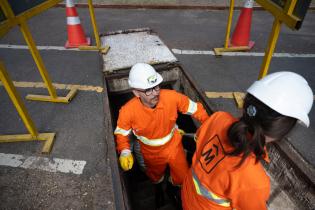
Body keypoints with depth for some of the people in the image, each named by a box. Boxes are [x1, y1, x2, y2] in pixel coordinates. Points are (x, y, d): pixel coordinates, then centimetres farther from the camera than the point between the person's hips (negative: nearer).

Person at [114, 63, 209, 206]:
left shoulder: (171, 96, -32)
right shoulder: (128, 111, -33)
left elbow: (195, 109, -16)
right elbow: (121, 133, -13)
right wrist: (124, 151, -29)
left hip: (173, 146, 0)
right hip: (152, 153, 0)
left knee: (183, 179, 19)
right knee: (156, 179, 30)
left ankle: (175, 183, 58)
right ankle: (158, 184, 70)